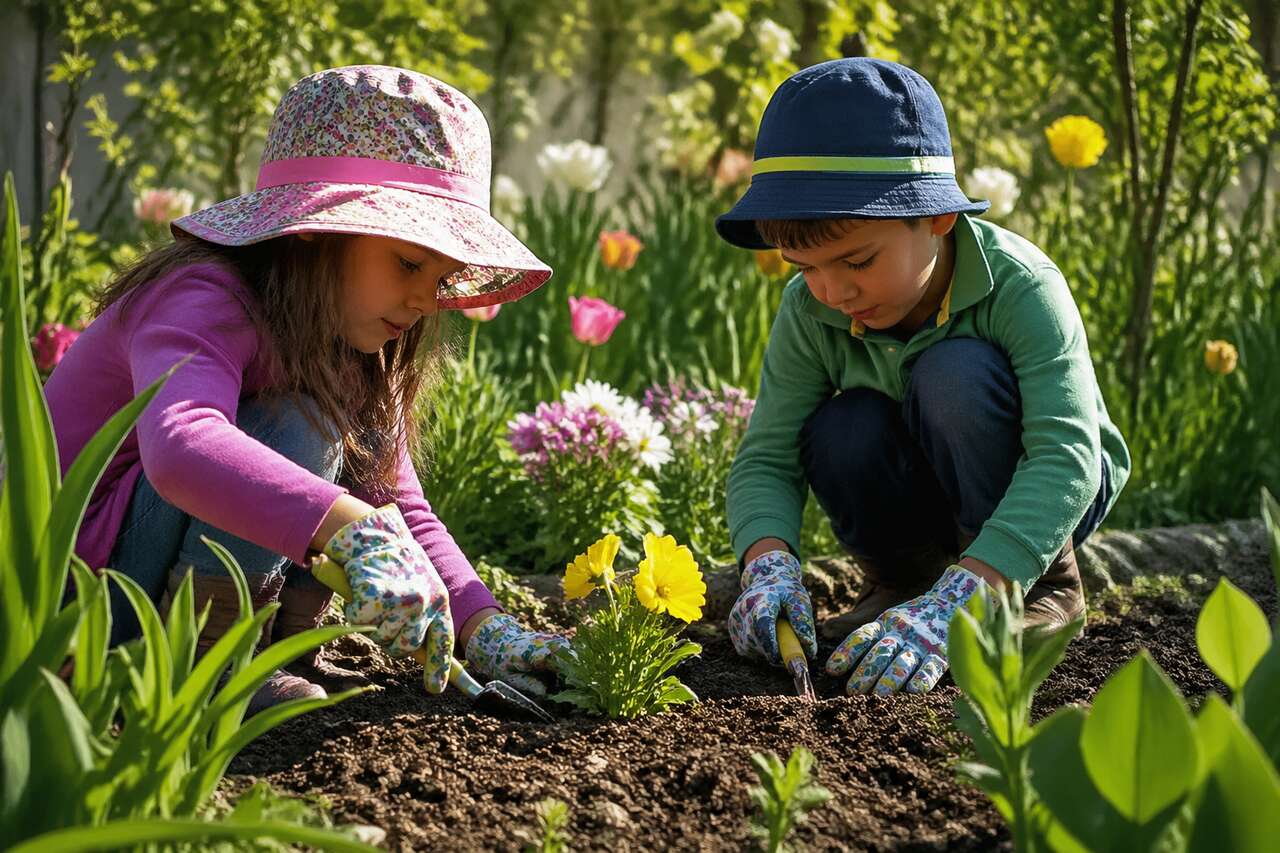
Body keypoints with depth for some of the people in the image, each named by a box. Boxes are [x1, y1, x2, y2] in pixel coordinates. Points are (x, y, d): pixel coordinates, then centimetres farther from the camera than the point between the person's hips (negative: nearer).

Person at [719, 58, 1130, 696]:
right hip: (926, 498, 4)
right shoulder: (811, 313, -17)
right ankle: (903, 575, 1)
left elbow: (1066, 458, -41)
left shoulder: (1021, 287, -31)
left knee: (957, 373, -33)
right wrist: (770, 565, -41)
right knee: (837, 434, -29)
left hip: (1048, 493, -4)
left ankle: (1042, 582, -14)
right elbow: (765, 458, -16)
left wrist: (948, 605, -54)